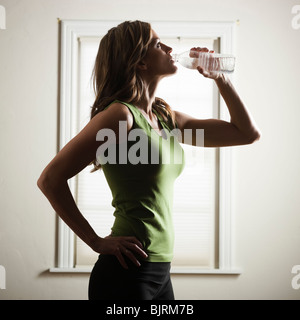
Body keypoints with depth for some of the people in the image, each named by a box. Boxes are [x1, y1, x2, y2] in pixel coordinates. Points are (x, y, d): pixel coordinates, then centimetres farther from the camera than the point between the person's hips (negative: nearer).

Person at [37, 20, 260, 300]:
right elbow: (50, 179, -16)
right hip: (127, 271, -8)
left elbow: (247, 133, 15)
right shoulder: (120, 114, -14)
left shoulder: (167, 118, 9)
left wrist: (219, 78, 8)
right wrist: (97, 242, -14)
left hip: (160, 272, 8)